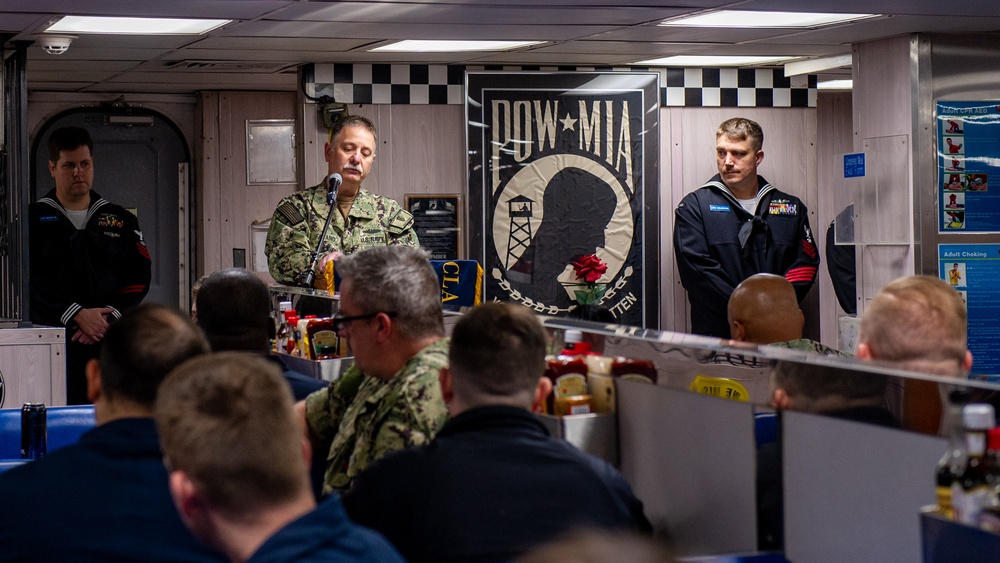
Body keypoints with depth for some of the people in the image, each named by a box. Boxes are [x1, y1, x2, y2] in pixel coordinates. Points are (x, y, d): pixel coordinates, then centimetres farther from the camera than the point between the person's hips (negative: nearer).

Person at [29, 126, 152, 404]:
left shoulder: (121, 220, 17)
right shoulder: (33, 219, 8)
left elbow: (139, 276, 8)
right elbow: (29, 278, -4)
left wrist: (108, 316, -10)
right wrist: (77, 314, -16)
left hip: (112, 339, 2)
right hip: (52, 338, -2)